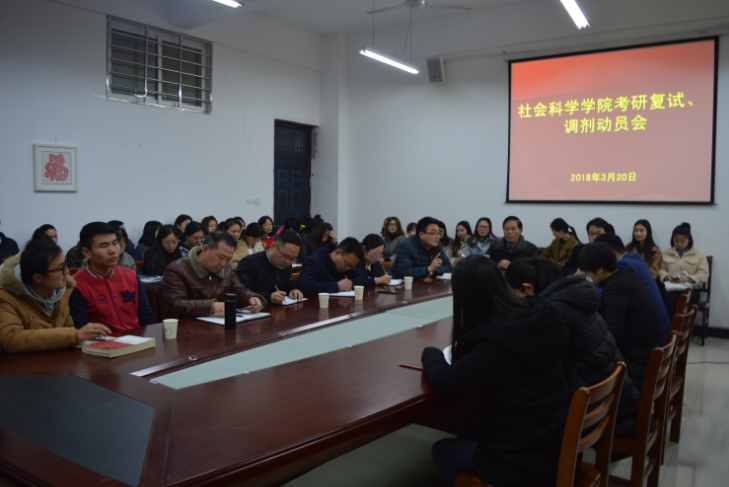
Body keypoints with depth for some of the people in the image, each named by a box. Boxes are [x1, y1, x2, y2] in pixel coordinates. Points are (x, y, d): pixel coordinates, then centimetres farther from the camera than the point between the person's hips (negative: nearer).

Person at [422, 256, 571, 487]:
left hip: (526, 460, -7)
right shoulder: (543, 319, -6)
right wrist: (468, 341, 7)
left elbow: (444, 381, -19)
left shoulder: (497, 345, -31)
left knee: (442, 451, 17)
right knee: (467, 433, 28)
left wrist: (431, 353, 0)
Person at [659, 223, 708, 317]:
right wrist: (667, 276, -11)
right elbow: (660, 269, 12)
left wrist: (688, 279, -15)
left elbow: (704, 274, 3)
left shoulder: (699, 254, 12)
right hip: (670, 287, 1)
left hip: (690, 288, -1)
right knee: (671, 298, -35)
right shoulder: (666, 253, 18)